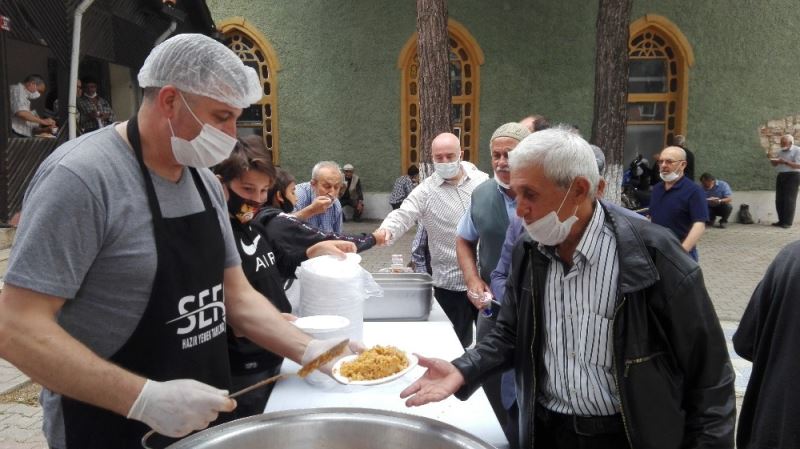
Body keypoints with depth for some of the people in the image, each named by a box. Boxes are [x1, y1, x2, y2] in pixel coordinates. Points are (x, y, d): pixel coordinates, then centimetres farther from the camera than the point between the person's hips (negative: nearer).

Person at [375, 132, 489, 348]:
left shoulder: (482, 180, 2)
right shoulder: (426, 192, -6)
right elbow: (402, 215, -16)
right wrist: (387, 229, -39)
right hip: (451, 283, -2)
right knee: (458, 344, 9)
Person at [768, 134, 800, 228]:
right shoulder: (781, 152, 16)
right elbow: (775, 165, 19)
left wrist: (785, 162, -24)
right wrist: (773, 161, -3)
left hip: (792, 176, -7)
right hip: (781, 176, 7)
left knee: (789, 200, -7)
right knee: (779, 200, 4)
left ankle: (788, 223, -6)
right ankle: (781, 221, 10)